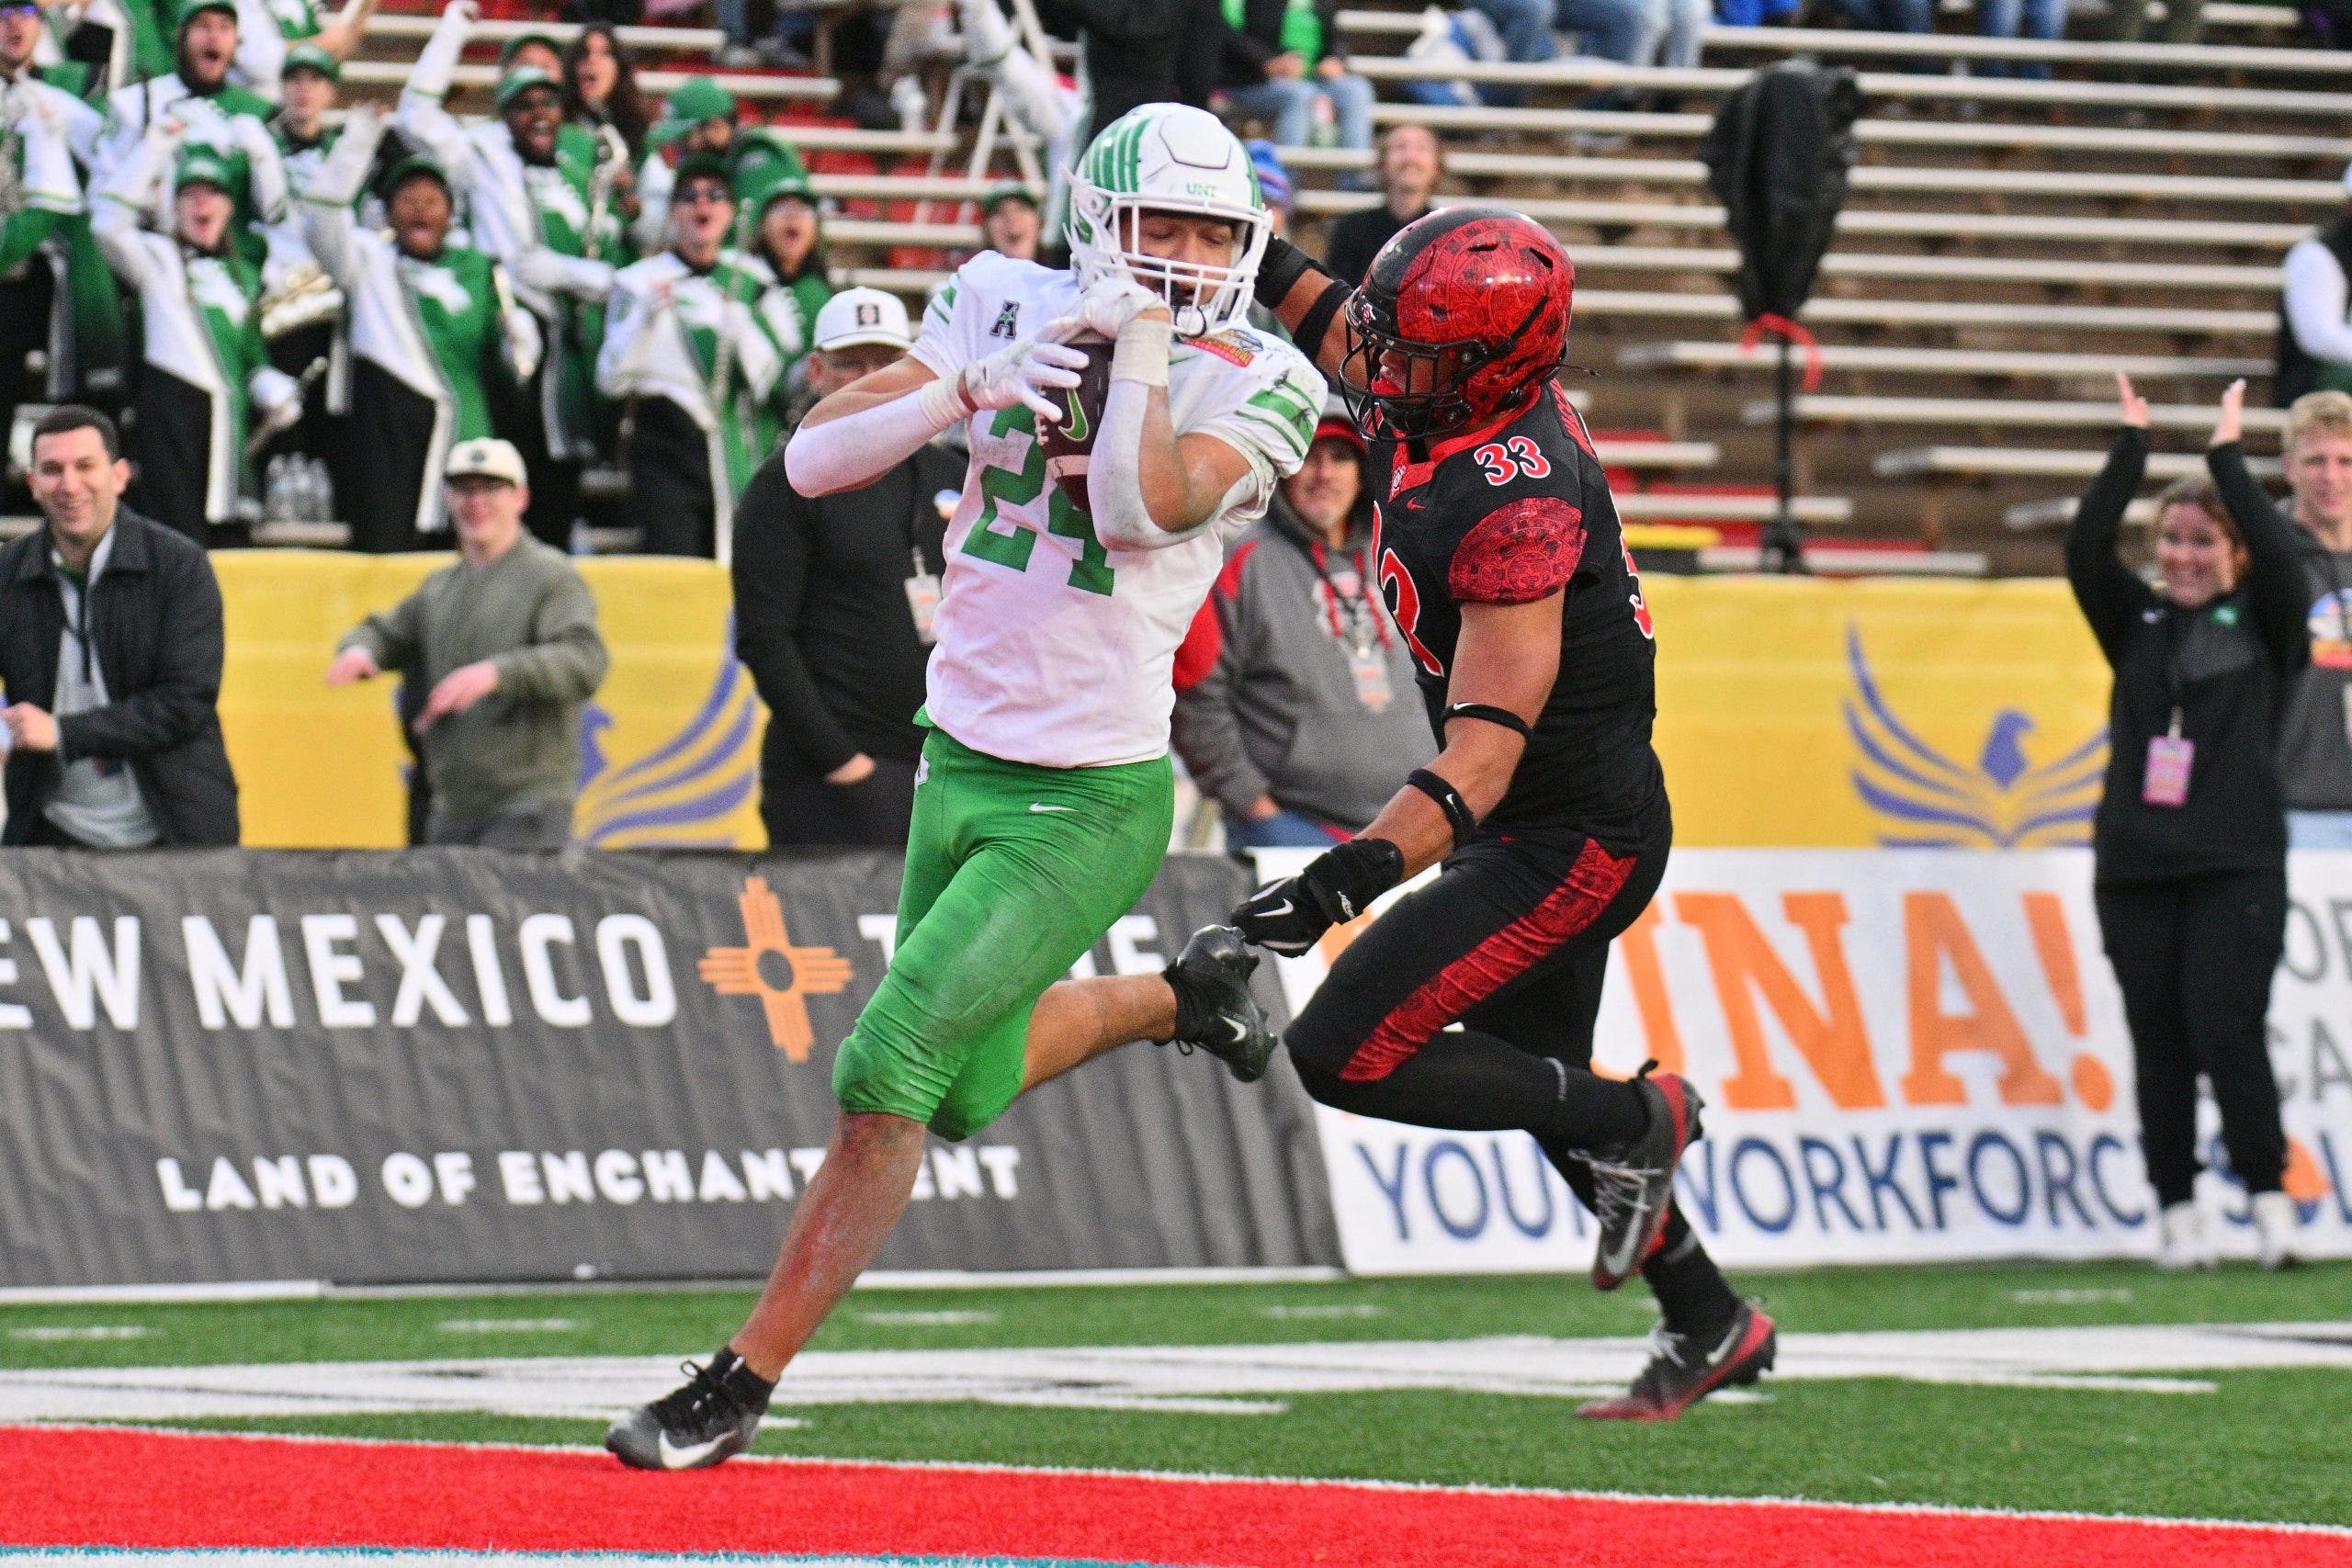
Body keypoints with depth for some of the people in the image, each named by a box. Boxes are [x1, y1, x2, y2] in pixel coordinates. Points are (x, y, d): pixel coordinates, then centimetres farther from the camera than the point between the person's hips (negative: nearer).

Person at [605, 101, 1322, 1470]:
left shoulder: (1250, 389, -10)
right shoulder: (1012, 312, 0)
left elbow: (1143, 508, -28)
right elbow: (814, 462, -6)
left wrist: (1144, 334, -20)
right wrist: (969, 385, -20)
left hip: (1089, 805, -6)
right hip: (959, 767, 6)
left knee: (892, 1068, -13)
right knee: (963, 1093, 19)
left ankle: (741, 1386, -3)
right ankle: (1181, 996, 46)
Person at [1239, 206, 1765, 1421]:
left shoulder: (1518, 504, -30)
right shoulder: (1431, 402, -5)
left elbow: (1488, 742, -35)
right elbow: (1335, 326, 20)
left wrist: (1352, 875, -45)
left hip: (1570, 839, -10)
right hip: (1548, 824, 10)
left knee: (1345, 1054, -13)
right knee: (1537, 1077, 23)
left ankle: (1637, 1119, 2)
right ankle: (1710, 1327, 36)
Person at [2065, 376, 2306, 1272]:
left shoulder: (2261, 627, 6)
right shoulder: (2136, 626, 11)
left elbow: (2280, 555, -11)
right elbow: (2084, 551, -1)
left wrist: (2228, 454, -7)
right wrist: (2131, 448, -3)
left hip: (2236, 866, -3)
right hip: (2134, 864, 3)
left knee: (2226, 1030, -13)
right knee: (2158, 1043, 3)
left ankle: (2268, 1195, -5)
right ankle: (2176, 1211, 9)